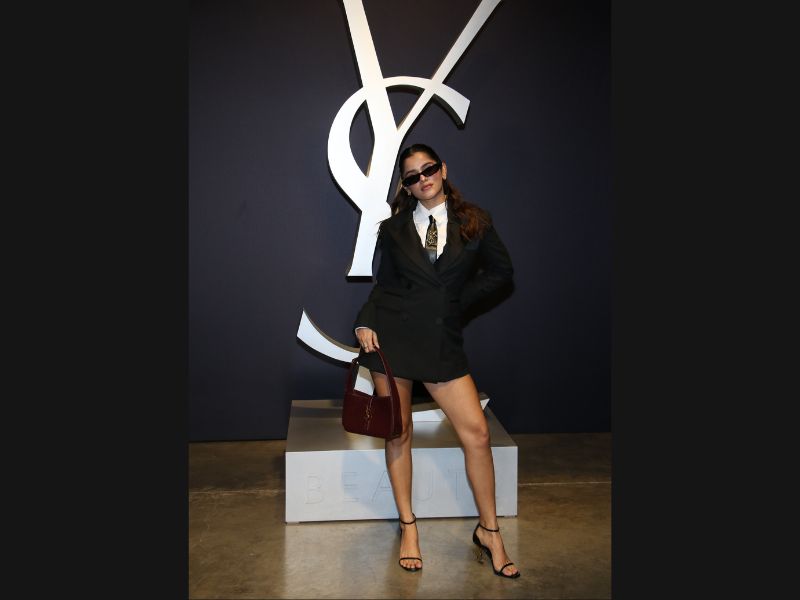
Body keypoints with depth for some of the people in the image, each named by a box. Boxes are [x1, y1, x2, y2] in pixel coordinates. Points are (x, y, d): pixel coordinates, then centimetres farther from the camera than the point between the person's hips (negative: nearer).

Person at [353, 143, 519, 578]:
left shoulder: (475, 222, 5)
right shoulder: (393, 228, 7)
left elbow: (501, 271, 12)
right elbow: (383, 283, 9)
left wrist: (460, 297, 3)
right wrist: (365, 322, -6)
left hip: (442, 340, 0)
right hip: (392, 334, 0)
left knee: (476, 431, -6)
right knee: (398, 432, 5)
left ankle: (489, 531, 11)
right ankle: (408, 528, 22)